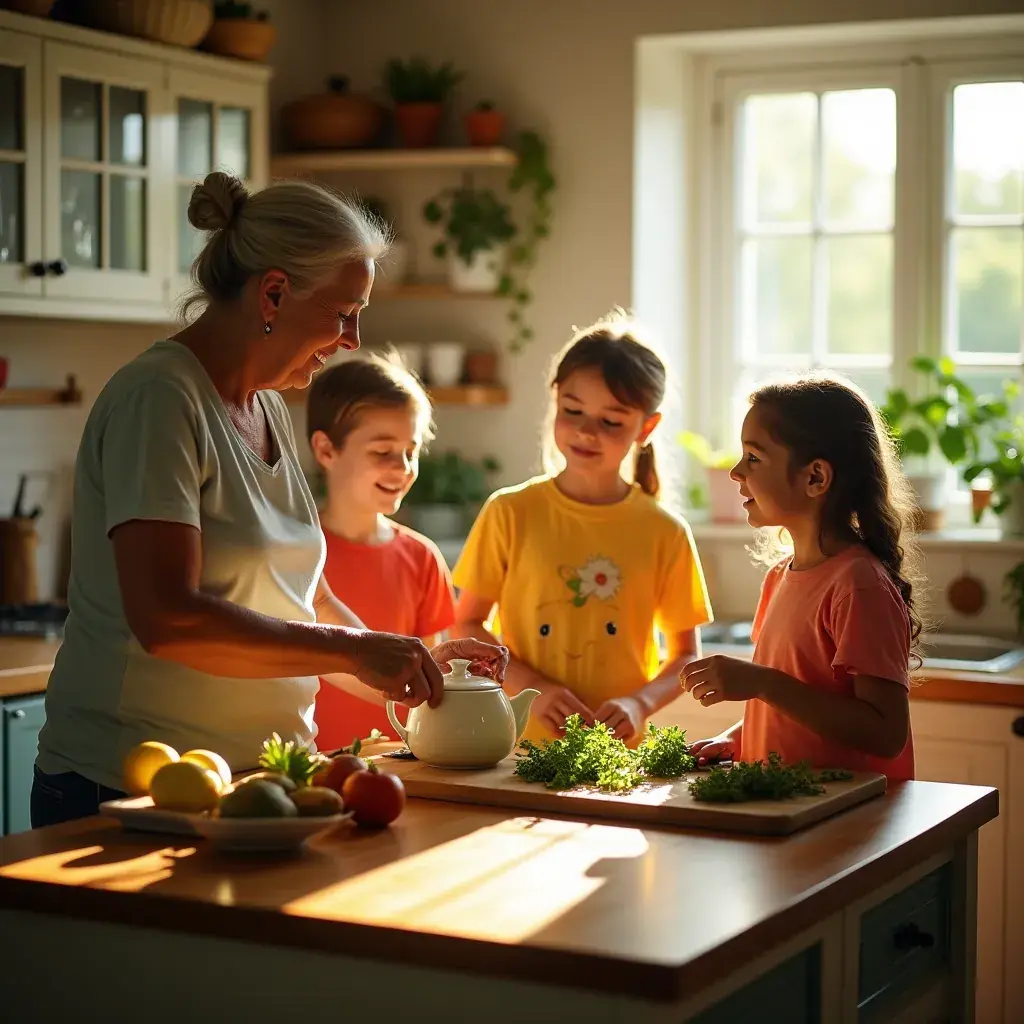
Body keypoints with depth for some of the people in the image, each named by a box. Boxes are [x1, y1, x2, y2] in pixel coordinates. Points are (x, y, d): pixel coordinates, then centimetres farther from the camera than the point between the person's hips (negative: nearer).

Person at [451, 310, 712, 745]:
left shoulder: (665, 534, 4)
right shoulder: (510, 513, 2)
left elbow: (685, 653, 10)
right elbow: (465, 625, 5)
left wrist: (640, 704, -8)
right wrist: (532, 687, -8)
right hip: (522, 741, 0)